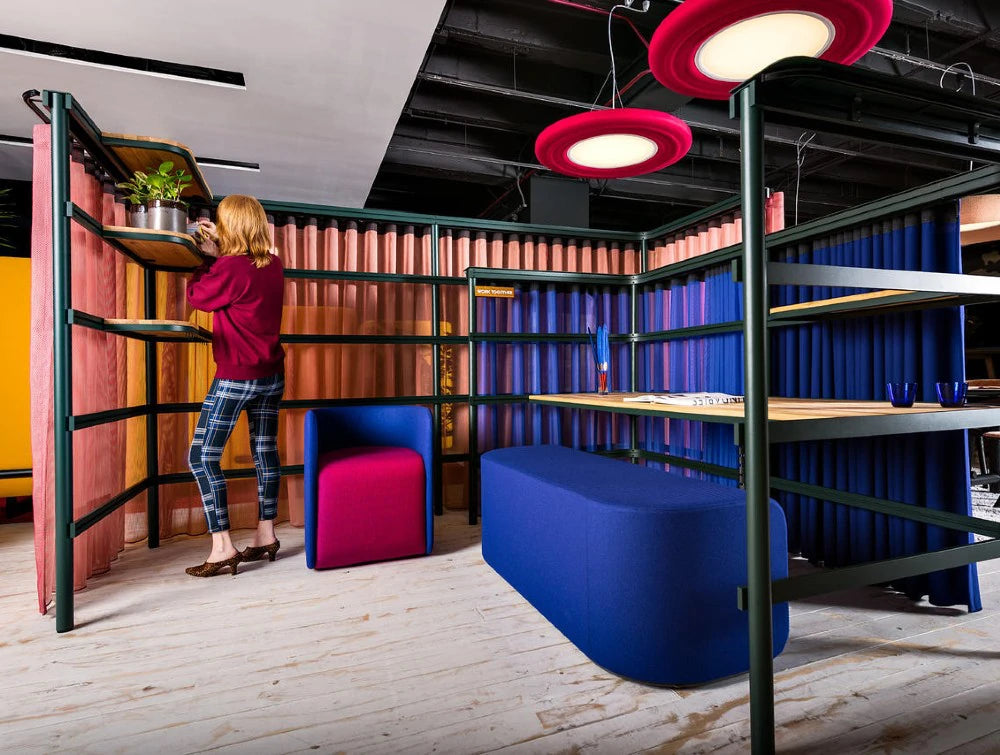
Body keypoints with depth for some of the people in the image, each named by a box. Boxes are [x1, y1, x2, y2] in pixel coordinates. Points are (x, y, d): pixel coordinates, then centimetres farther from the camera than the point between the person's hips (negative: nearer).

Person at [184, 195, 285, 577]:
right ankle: (266, 535, 23)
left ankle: (223, 548, 1)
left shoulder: (231, 267, -16)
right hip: (272, 375, 8)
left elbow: (196, 296, 0)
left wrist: (209, 256, 10)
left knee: (202, 457, 1)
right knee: (265, 450, 13)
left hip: (236, 377, -8)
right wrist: (220, 251, 19)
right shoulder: (274, 265, 6)